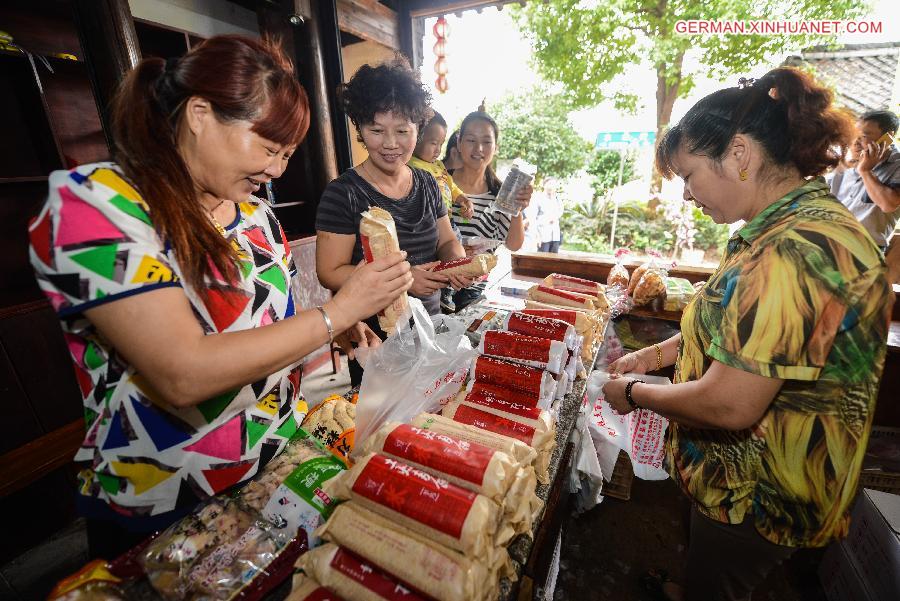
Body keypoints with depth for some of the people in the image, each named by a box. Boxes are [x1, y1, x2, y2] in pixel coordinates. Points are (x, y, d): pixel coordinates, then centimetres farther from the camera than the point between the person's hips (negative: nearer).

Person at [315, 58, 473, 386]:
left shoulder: (427, 184, 5)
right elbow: (330, 272, -15)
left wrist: (457, 261, -11)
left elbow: (447, 240, 12)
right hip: (374, 339, -5)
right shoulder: (344, 193, -13)